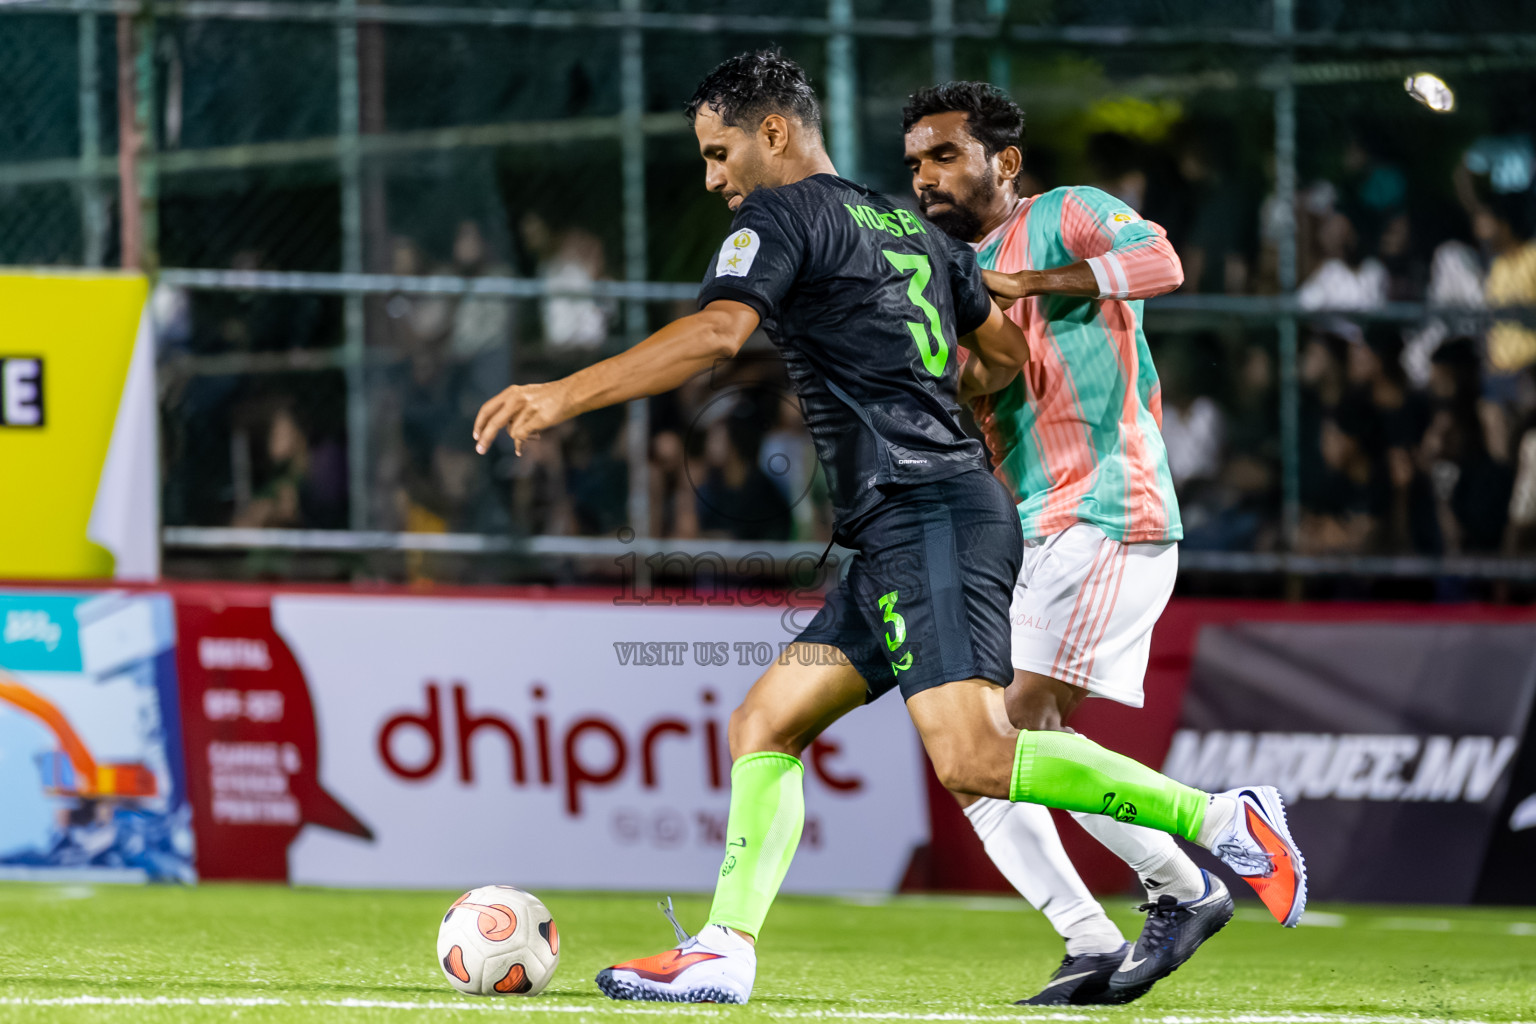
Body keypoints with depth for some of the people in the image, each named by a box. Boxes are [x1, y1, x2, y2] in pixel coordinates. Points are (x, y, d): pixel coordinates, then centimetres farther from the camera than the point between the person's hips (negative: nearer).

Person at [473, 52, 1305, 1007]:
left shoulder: (781, 215, -3)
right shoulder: (911, 229, 22)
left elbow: (715, 332, -19)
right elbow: (1006, 351, 30)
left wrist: (565, 394, -21)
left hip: (925, 516, -10)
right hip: (900, 539, 10)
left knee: (971, 756, -21)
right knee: (765, 725, 7)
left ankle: (1220, 819, -18)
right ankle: (725, 952, -1)